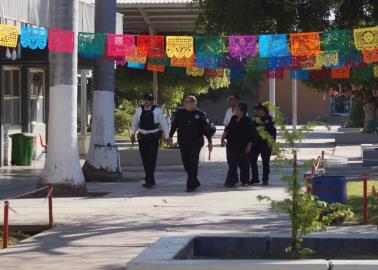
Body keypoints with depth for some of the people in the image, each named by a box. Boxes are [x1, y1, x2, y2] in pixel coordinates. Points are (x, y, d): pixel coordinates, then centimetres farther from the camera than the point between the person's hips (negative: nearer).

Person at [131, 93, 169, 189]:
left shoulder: (157, 110, -6)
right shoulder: (139, 110, 2)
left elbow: (164, 123, -3)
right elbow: (135, 122, 11)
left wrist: (167, 136, -3)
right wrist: (133, 134, 4)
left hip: (153, 137, -4)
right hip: (142, 137, 4)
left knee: (151, 159, -9)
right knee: (144, 159, 9)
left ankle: (149, 181, -8)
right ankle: (151, 180, 22)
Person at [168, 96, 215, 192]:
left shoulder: (200, 114, -3)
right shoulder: (180, 113, 6)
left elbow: (206, 128, 0)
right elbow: (174, 125, 13)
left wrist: (210, 141, -2)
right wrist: (170, 136, 9)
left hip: (195, 143, -4)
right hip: (183, 143, 4)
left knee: (193, 164, -8)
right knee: (186, 164, 8)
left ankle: (191, 185, -5)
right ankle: (195, 182, 24)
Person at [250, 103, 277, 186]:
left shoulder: (269, 119, -4)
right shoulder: (255, 120, 12)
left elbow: (273, 131, -5)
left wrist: (271, 141, -11)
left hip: (266, 144, -6)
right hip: (256, 143, 6)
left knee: (265, 162, 1)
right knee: (252, 160, 4)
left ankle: (265, 179, 8)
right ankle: (255, 178, 16)